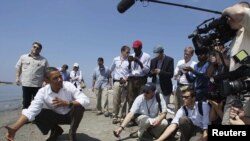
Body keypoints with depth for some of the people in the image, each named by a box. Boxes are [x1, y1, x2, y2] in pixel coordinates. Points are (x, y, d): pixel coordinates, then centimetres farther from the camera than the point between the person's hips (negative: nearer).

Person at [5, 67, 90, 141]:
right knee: (37, 114, -22)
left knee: (79, 105, -32)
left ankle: (72, 133, -6)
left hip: (70, 115, -1)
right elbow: (31, 111, -29)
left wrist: (67, 103, -41)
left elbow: (86, 101, -30)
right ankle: (56, 130, 8)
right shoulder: (43, 92, -20)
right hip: (56, 116, 2)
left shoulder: (69, 86, -23)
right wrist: (15, 128, -43)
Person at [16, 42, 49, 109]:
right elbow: (18, 67, 12)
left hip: (38, 85, 0)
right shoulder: (23, 57, 8)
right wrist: (17, 77, 2)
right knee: (26, 102, 9)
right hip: (26, 84, 1)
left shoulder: (44, 60, 4)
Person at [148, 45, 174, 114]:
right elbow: (149, 74, 12)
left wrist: (160, 72, -20)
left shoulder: (169, 60, -3)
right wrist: (151, 72, -11)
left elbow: (171, 74, -9)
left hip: (165, 87, -3)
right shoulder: (153, 60, 10)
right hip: (155, 86, 4)